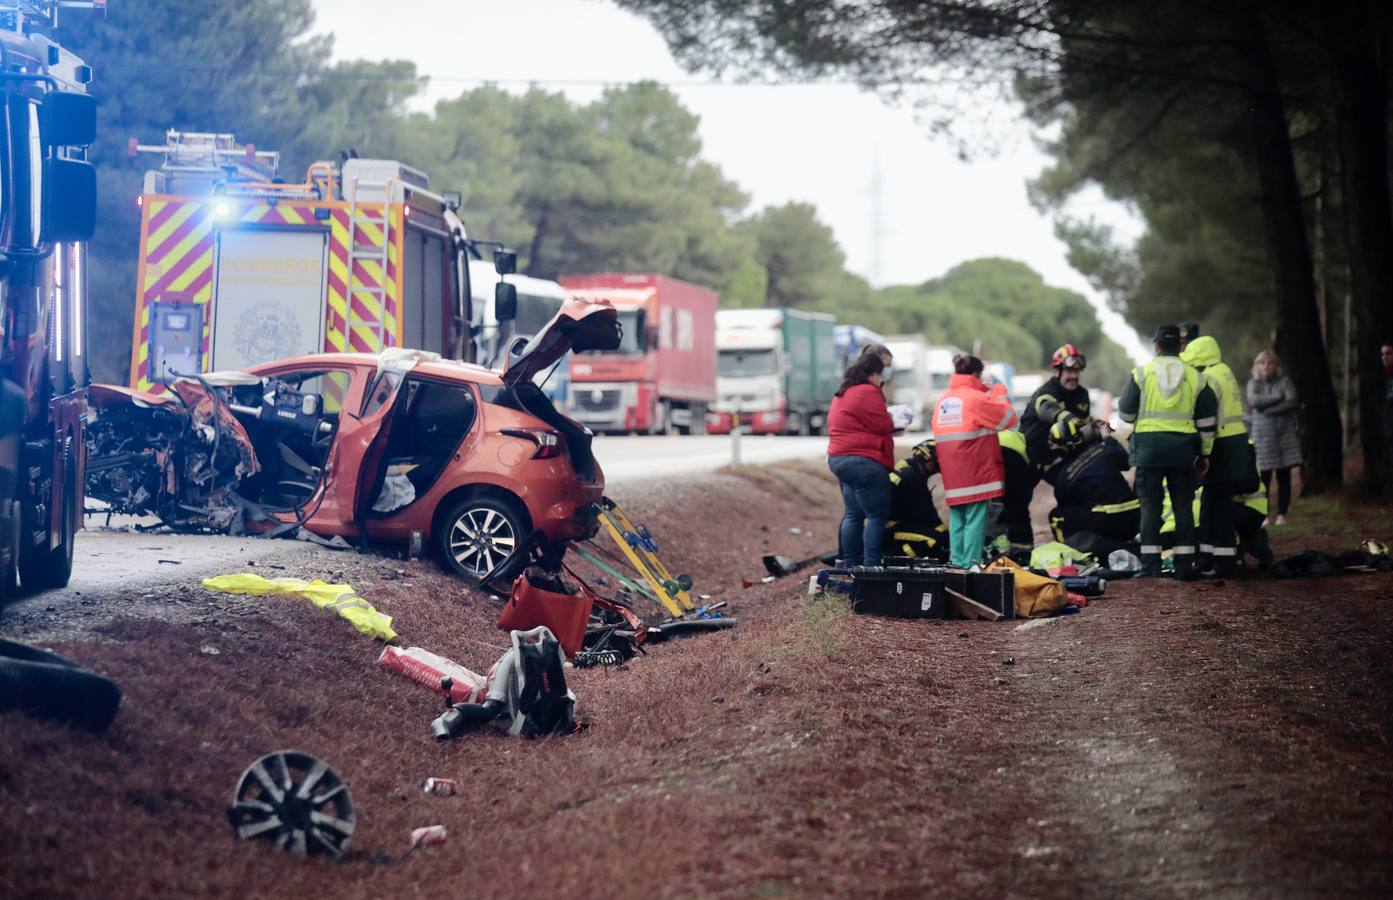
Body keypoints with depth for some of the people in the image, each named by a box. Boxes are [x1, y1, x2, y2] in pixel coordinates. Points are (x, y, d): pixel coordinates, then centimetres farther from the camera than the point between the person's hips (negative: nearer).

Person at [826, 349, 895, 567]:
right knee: (877, 516, -9)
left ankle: (849, 564, 15)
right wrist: (896, 422, 6)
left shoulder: (842, 393, 18)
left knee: (853, 514, 14)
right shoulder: (867, 393, -14)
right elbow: (883, 425, -14)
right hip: (863, 461, -11)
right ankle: (871, 565, -14)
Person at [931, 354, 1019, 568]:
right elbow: (1009, 418, -4)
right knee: (975, 518, -5)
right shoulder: (976, 398, -9)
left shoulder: (941, 401, 11)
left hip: (951, 476, 6)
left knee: (957, 518, 12)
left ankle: (958, 563, 13)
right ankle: (971, 564, -8)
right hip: (976, 473, -6)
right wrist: (1001, 398, 14)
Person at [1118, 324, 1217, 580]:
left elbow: (1126, 413, 2)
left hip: (1148, 446, -2)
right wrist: (1205, 453, 16)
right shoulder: (1195, 377, 5)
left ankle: (1150, 564, -1)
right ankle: (1184, 565, 5)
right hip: (1183, 449, 2)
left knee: (1150, 505, 3)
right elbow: (1207, 420, 8)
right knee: (1183, 506, 7)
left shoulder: (1141, 374, -2)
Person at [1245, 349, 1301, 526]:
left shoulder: (1285, 381, 6)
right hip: (1263, 434, 0)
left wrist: (1268, 410, -11)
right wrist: (1278, 397, -7)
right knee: (1264, 476, -5)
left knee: (1284, 476, -1)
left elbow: (1292, 402, -7)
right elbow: (1254, 401, -9)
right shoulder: (1253, 383, 9)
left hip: (1285, 433, 0)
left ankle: (1282, 515, 3)